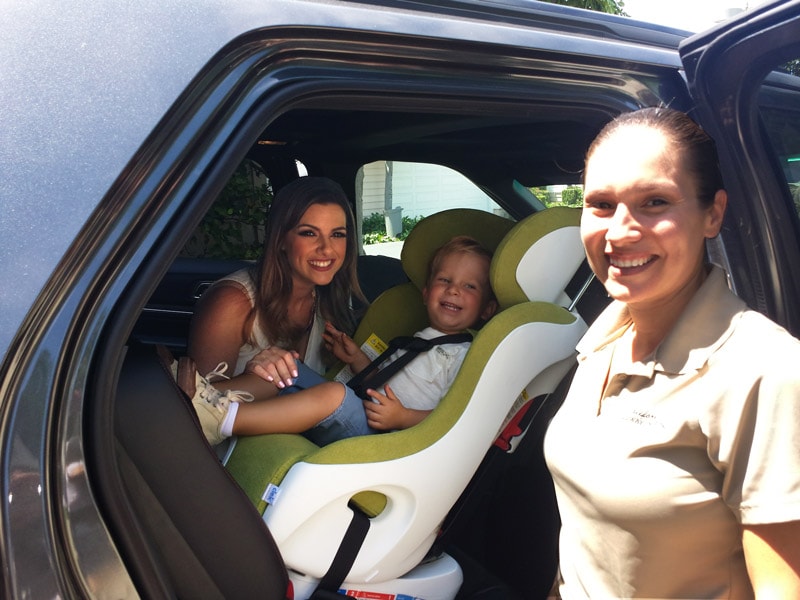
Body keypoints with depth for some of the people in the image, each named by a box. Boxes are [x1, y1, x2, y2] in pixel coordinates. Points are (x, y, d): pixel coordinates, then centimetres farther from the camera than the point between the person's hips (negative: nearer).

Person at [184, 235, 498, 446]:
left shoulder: (466, 354, 1)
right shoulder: (416, 339, 26)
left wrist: (403, 417, -22)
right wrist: (357, 358, 16)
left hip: (378, 436, -8)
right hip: (353, 416, 8)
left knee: (334, 394, -37)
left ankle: (224, 418, -41)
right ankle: (206, 391, -23)